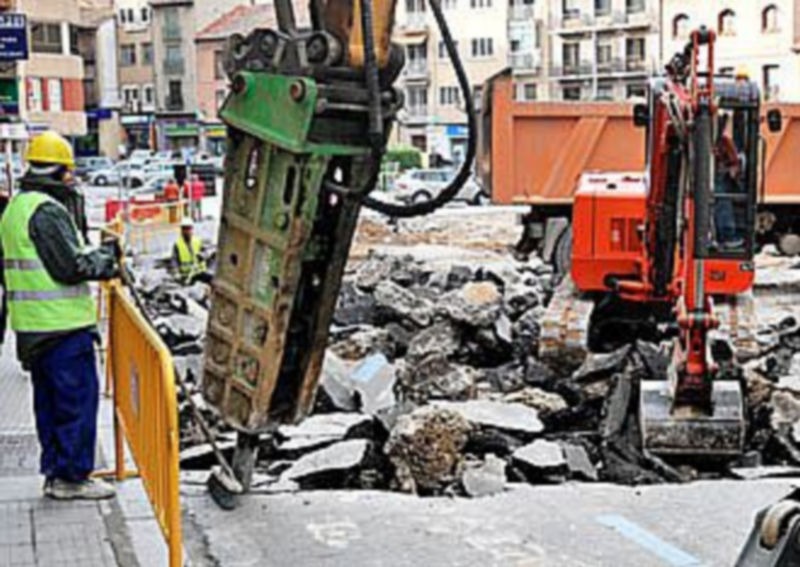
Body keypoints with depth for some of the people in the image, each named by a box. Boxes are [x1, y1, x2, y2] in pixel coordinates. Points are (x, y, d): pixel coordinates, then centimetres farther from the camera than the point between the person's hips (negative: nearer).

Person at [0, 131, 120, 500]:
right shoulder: (47, 211, -16)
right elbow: (72, 266, -19)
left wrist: (96, 256, 18)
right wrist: (106, 258, -2)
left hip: (31, 325, 10)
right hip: (63, 324, -10)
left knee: (49, 400, 15)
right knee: (77, 398, -3)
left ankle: (55, 472, 21)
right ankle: (73, 477, 2)